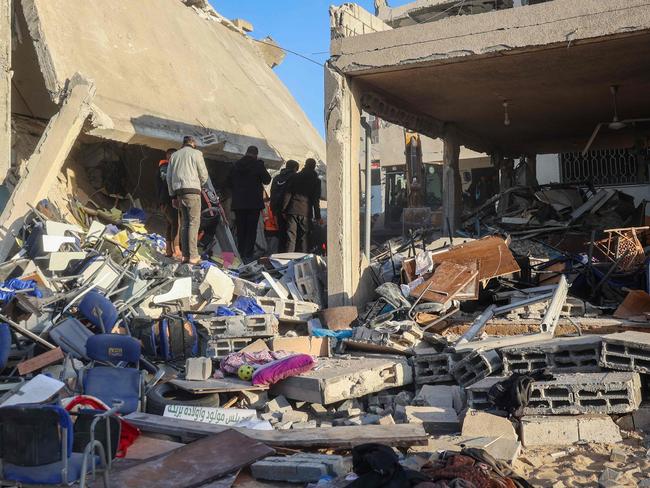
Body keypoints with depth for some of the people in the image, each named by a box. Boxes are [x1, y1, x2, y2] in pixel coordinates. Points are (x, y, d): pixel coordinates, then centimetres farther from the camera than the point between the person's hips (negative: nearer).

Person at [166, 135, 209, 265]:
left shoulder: (174, 155, 17)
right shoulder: (196, 153, 2)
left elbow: (169, 177, 17)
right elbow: (204, 175, -1)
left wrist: (173, 195, 20)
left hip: (179, 191, 6)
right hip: (192, 191, -6)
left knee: (185, 223, 10)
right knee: (194, 222, -6)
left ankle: (185, 255, 6)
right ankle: (193, 256, -12)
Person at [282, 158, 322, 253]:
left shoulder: (296, 177, 8)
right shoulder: (316, 181, 5)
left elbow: (288, 193, 4)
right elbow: (316, 200, 2)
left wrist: (284, 209, 6)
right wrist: (318, 217, 4)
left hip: (293, 210, 1)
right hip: (306, 212, -1)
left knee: (291, 236, 0)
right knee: (304, 236, 6)